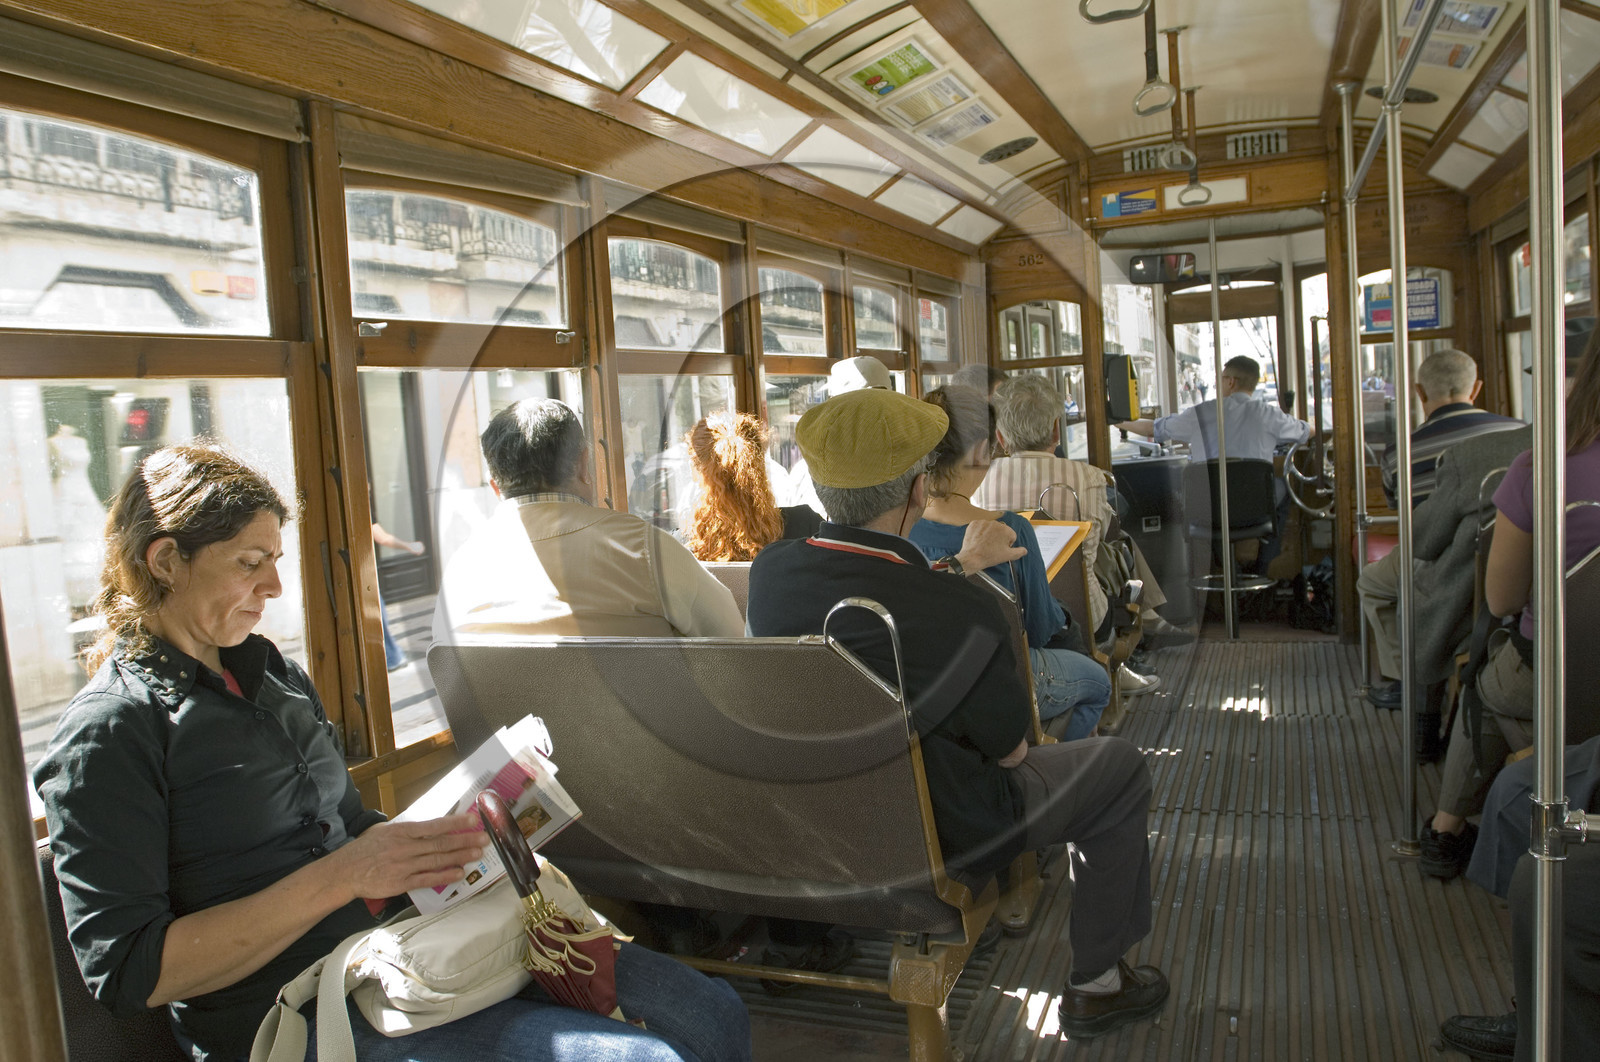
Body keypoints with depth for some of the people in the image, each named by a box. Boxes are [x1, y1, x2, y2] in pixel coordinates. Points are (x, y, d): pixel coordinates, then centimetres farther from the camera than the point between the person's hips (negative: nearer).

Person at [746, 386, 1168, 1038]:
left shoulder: (769, 571, -15)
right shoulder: (964, 617, -32)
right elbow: (1009, 750, -13)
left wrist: (958, 567, 20)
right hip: (940, 842, -6)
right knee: (1120, 767, 14)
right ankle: (1097, 985, 25)